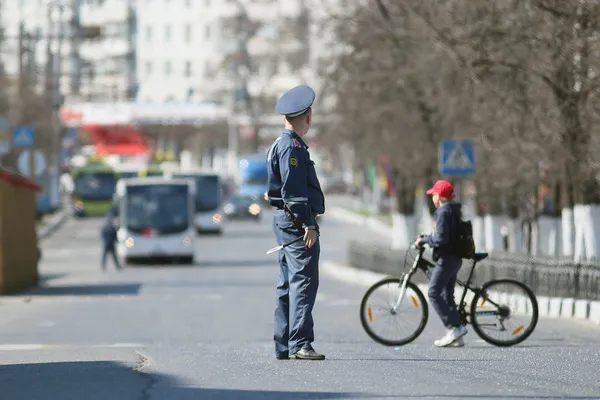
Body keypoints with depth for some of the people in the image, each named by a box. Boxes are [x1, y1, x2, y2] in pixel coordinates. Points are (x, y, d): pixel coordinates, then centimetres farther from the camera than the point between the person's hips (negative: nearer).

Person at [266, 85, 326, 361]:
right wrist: (308, 224, -22)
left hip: (285, 222, 11)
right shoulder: (292, 147, -13)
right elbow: (293, 191, -20)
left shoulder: (278, 145, 19)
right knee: (303, 282, -13)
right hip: (297, 222, -11)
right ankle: (299, 344, -17)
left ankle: (283, 346, 14)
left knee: (288, 284, 12)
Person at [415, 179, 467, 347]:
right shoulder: (454, 210, 15)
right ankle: (456, 337, 10)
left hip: (446, 259, -10)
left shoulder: (443, 212, -16)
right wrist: (426, 238, 20)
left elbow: (440, 239, -23)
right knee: (447, 295, 12)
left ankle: (454, 328, -15)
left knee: (434, 293, -8)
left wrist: (424, 240, -9)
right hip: (455, 258, 10)